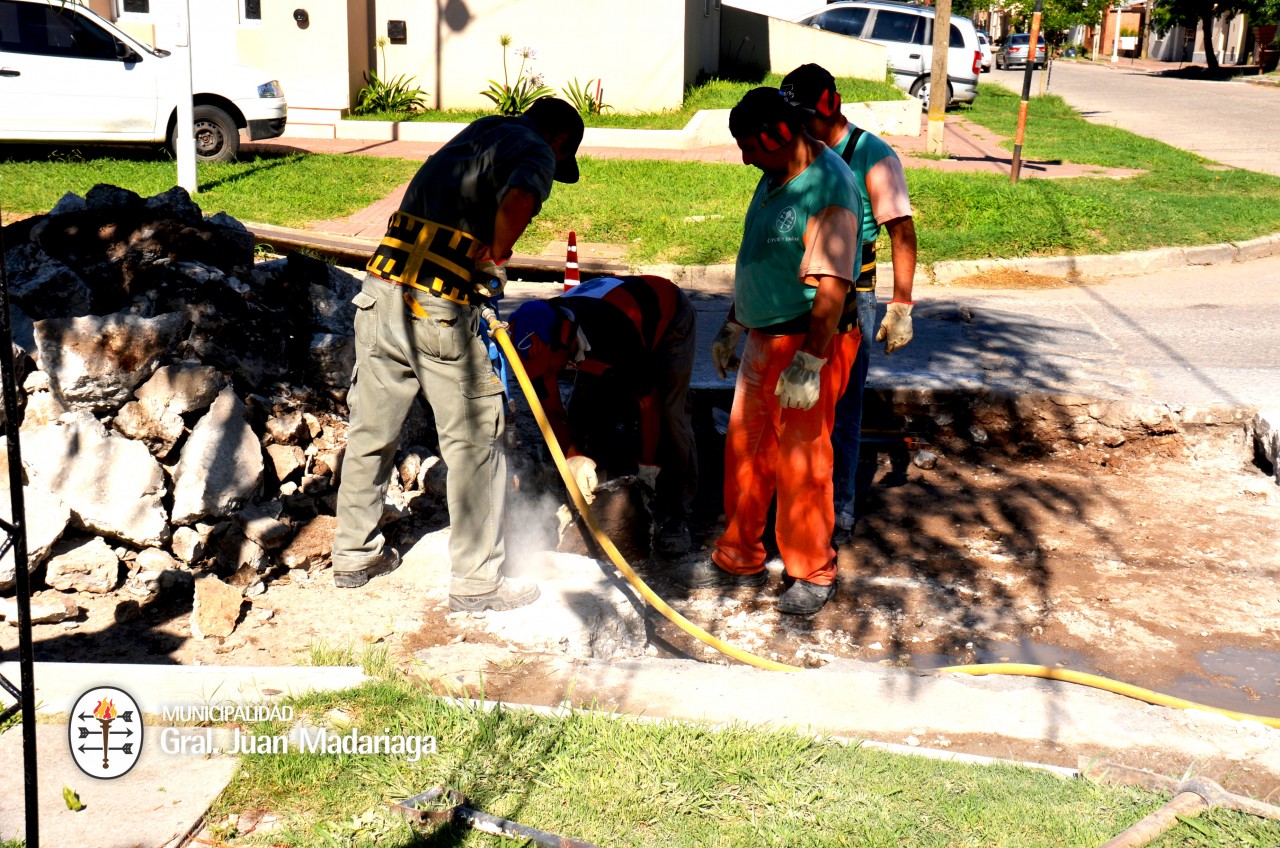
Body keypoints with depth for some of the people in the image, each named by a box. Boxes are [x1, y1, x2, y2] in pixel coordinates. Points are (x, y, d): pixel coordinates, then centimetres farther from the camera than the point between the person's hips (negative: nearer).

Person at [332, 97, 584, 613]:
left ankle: (354, 555, 35)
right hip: (440, 315, -7)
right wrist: (494, 259, -6)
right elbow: (517, 201, -23)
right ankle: (477, 581, 15)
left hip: (379, 294, 7)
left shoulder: (476, 133, 23)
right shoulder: (537, 152, 1)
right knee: (475, 444, 7)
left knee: (370, 432, 19)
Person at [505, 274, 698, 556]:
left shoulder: (615, 339, -46)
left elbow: (648, 403, -31)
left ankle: (675, 516, -11)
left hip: (670, 320, -6)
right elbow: (552, 412, -15)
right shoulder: (539, 345, -28)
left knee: (668, 414, -20)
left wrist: (648, 463, -21)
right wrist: (573, 457, -28)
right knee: (582, 411, -7)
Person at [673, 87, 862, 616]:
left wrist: (809, 363, -27)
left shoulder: (828, 190, -19)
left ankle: (813, 572, 17)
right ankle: (739, 560, 27)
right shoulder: (775, 179, 11)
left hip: (807, 344, -9)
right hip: (764, 339, 9)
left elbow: (832, 287, -25)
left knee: (800, 461, 0)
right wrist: (733, 327, 23)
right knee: (744, 449, 13)